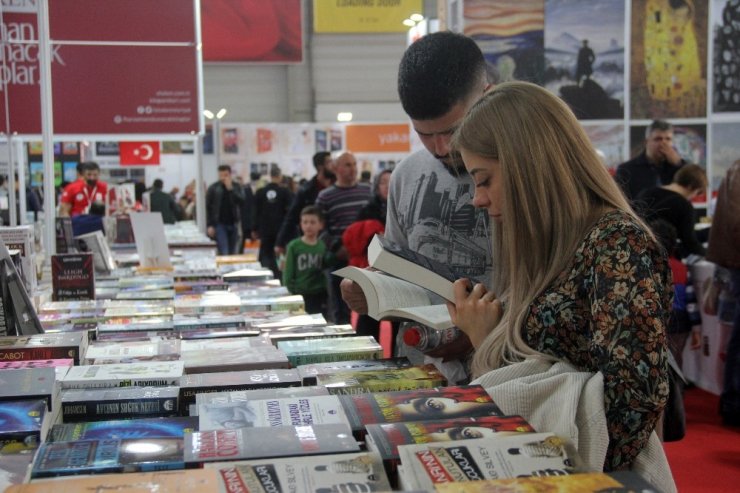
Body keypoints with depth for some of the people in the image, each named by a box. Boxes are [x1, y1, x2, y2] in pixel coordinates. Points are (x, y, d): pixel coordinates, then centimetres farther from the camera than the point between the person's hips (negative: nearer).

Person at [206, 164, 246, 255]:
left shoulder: (236, 187, 6)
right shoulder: (213, 188, -1)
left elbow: (241, 201, -9)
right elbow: (208, 208, 0)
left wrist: (230, 189, -16)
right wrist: (209, 225, -7)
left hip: (233, 224, 3)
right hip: (219, 224, -3)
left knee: (232, 253, 8)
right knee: (223, 253, -12)